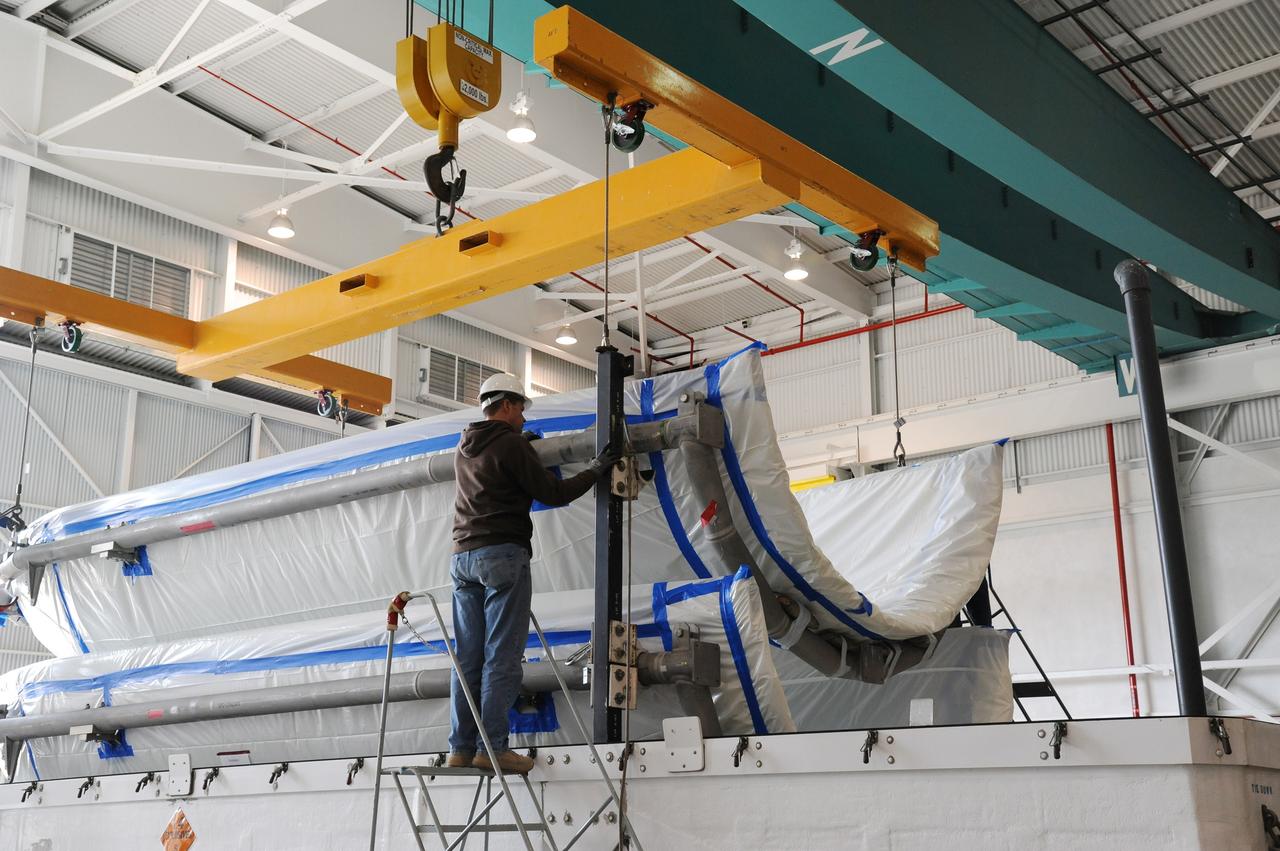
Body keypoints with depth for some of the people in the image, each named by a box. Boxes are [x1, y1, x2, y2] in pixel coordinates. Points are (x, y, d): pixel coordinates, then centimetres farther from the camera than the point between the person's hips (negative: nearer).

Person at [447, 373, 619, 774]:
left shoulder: (464, 449, 18)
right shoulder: (510, 444, -5)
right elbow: (552, 493, -5)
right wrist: (595, 471, 6)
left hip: (463, 557, 8)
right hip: (502, 555, -8)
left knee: (468, 658, 6)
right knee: (502, 656, -7)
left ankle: (461, 748, 5)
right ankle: (492, 747, -11)